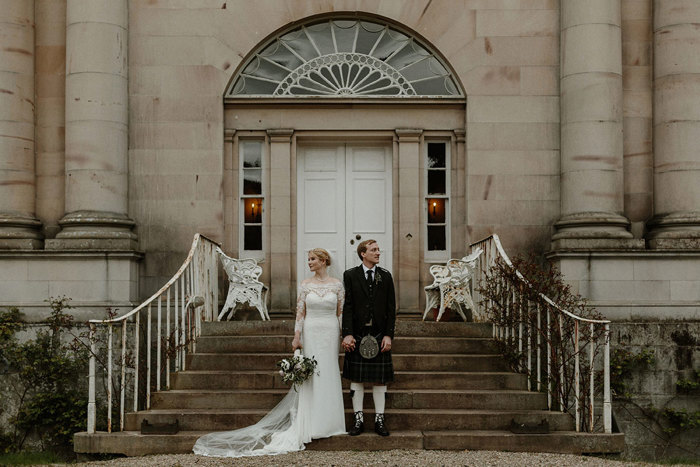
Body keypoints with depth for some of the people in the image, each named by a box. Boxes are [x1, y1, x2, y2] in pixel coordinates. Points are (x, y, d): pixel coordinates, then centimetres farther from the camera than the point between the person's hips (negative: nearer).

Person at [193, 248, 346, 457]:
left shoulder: (337, 284, 3)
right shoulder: (305, 284, 3)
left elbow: (341, 312, 5)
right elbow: (300, 312, 1)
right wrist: (296, 336, -5)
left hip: (330, 332, 0)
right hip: (310, 332, 0)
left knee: (328, 373, 3)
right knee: (311, 374, 0)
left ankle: (328, 421, 14)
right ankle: (311, 423, 6)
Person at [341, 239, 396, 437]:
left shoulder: (385, 276, 7)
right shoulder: (350, 275, 2)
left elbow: (391, 308, 5)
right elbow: (347, 307, -3)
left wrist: (389, 335, -4)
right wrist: (347, 334, -11)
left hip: (380, 334, 1)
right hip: (357, 335, -1)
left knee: (380, 379, 5)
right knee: (356, 378, 4)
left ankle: (379, 420, 13)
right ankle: (359, 419, 12)